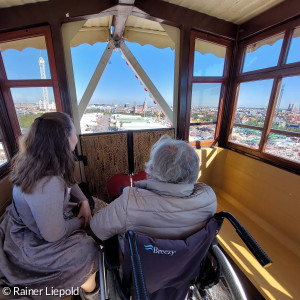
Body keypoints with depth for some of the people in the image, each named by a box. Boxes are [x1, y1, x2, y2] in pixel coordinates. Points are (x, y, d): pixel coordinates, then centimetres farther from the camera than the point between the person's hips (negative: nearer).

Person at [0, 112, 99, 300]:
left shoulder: (34, 161, -12)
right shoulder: (47, 185, -41)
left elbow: (69, 182, 3)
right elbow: (53, 235, -29)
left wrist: (84, 201, -9)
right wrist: (79, 222, -12)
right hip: (34, 244, -8)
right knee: (90, 252, -6)